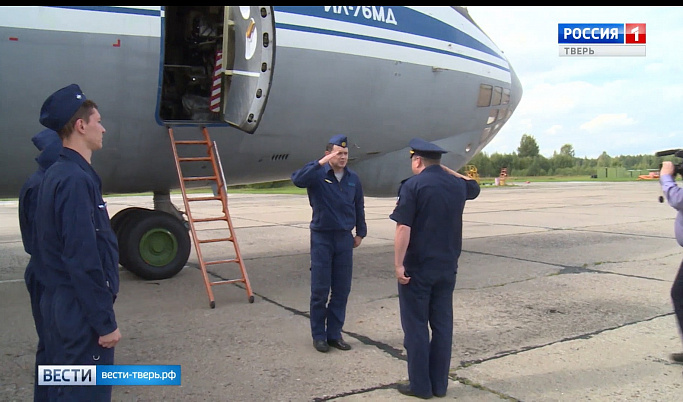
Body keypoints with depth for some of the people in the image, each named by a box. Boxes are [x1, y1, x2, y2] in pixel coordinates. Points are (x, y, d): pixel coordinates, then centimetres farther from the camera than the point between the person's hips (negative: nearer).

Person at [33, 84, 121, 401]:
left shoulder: (55, 175, 10)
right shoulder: (77, 179, -20)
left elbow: (40, 243, 16)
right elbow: (84, 260, -24)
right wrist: (105, 321, -18)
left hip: (60, 303, 10)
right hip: (81, 312, -10)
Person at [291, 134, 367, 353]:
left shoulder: (353, 179, 5)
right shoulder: (318, 175, -7)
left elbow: (359, 207, 14)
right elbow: (297, 179, -28)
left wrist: (360, 233, 15)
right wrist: (320, 163, -33)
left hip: (344, 238, 4)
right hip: (322, 237, -4)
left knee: (342, 290, 8)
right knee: (320, 290, 2)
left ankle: (334, 334, 21)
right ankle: (318, 335, 16)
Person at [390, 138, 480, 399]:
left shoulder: (413, 185, -12)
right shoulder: (457, 185, 5)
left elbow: (404, 228, -19)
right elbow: (473, 186, 30)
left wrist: (398, 264, -16)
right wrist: (444, 169, 24)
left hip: (418, 267, -5)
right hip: (447, 267, 6)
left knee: (416, 326, 5)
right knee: (442, 324, 12)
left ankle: (420, 385, 11)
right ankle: (439, 384, 19)